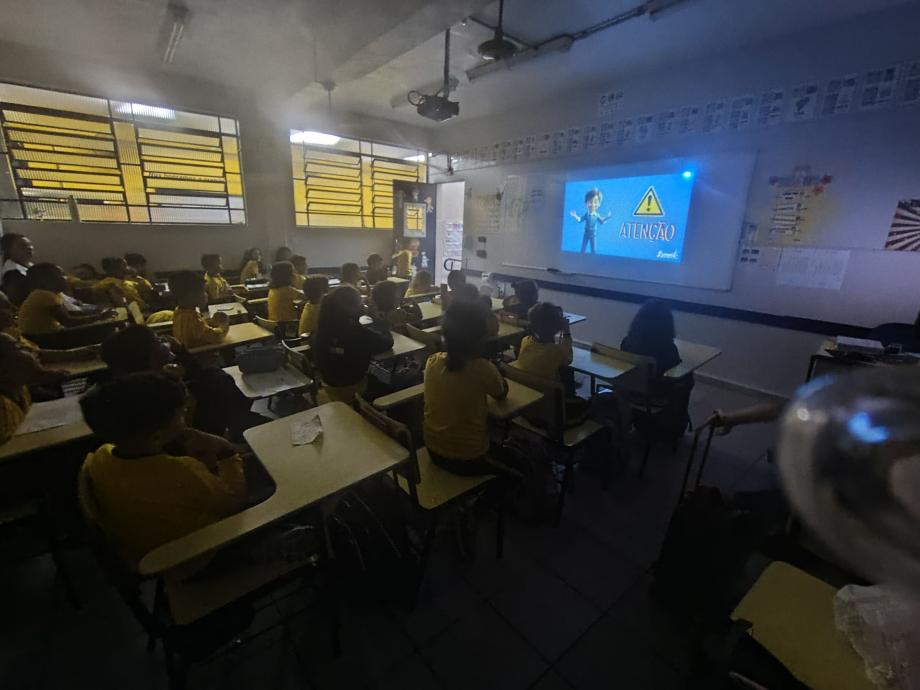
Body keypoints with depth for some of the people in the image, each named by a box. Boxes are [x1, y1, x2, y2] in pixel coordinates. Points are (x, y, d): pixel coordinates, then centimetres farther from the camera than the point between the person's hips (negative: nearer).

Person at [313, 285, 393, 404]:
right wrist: (382, 324, 3)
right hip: (353, 387, -5)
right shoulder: (360, 333, -31)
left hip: (329, 385, 5)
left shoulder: (323, 329, -15)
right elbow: (387, 343, -15)